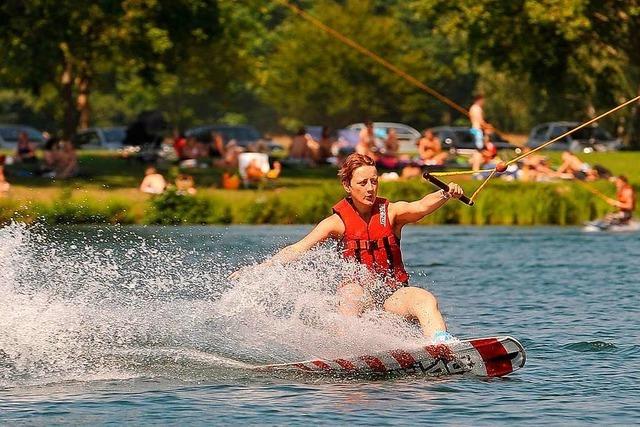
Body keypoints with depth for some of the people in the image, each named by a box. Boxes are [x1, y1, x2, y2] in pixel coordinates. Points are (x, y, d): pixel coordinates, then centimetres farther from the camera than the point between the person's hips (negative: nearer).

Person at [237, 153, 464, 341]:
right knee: (351, 291, -36)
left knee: (426, 300, -30)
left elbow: (421, 207, -19)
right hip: (358, 293, -1)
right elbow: (297, 249, -3)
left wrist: (446, 195, -41)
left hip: (393, 293, 1)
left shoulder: (391, 212, 1)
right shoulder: (338, 222, 0)